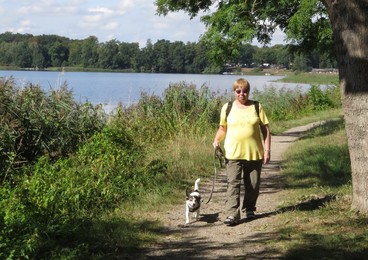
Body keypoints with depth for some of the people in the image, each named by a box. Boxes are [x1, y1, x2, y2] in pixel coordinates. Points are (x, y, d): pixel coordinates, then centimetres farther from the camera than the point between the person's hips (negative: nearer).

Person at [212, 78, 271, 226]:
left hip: (254, 153, 1)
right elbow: (222, 128, 13)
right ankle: (232, 214, -10)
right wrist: (217, 140, -6)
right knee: (233, 184, -8)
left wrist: (267, 149, -1)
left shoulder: (256, 107, 4)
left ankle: (249, 209, 29)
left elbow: (265, 129, 5)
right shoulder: (227, 108, 5)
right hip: (233, 154, -1)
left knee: (253, 184, 10)